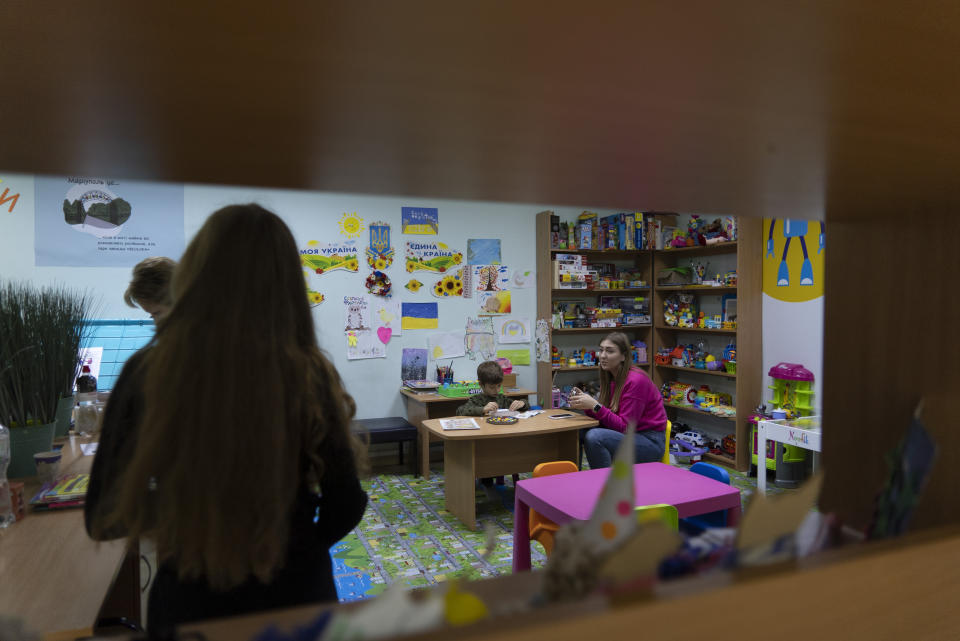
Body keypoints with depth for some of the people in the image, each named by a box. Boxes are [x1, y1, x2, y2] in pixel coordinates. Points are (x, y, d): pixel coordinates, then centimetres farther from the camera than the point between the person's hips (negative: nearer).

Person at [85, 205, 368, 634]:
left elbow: (105, 517, -7)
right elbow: (345, 505, -10)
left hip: (191, 605, 0)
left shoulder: (147, 373, -17)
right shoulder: (309, 376, -18)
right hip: (298, 598, 0)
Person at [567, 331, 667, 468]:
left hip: (650, 442, -8)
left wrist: (595, 406, -27)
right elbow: (607, 419, 5)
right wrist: (587, 405, -12)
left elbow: (625, 427, -20)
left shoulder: (636, 380, -19)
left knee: (594, 436, -28)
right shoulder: (610, 378, 6)